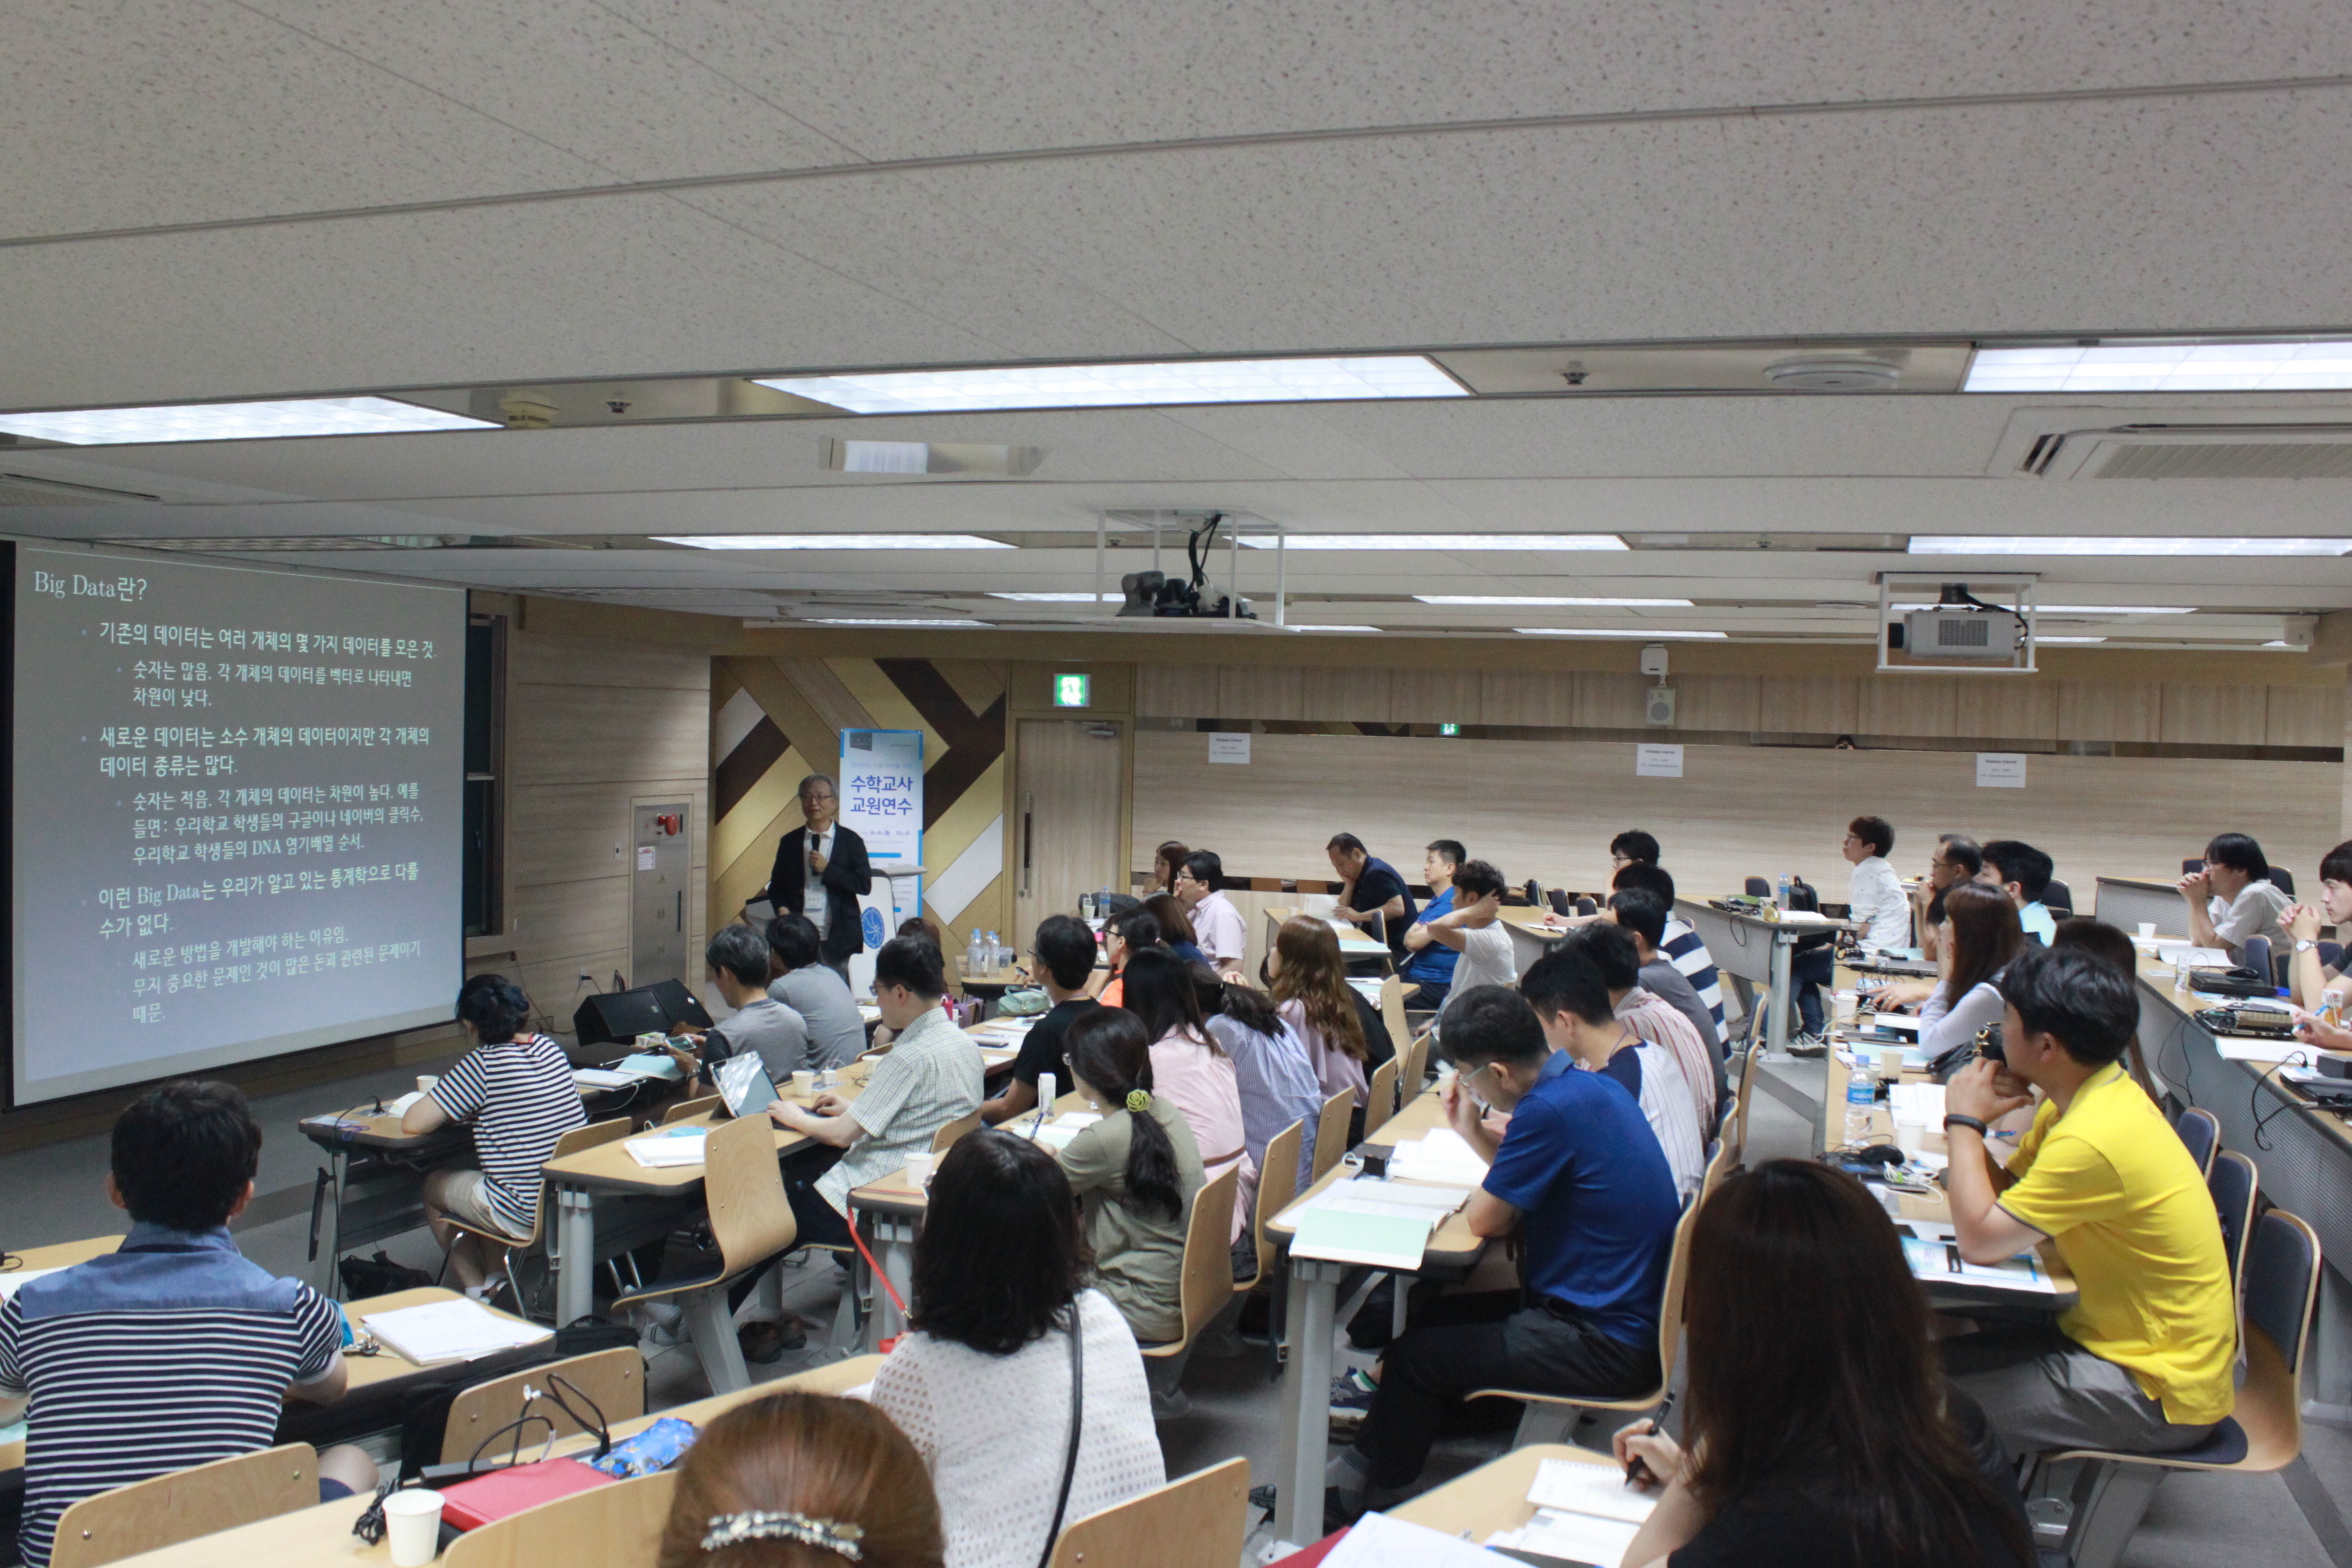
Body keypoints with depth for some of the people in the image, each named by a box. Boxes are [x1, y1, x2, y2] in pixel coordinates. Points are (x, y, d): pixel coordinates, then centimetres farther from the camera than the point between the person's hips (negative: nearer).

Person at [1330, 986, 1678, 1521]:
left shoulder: (1549, 1109, -26)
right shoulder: (1591, 1085, 4)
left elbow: (1485, 1220, -16)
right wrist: (1473, 1131, 8)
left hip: (1606, 1344, -10)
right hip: (1623, 1308, 10)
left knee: (1415, 1356, -1)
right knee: (1437, 1316, 19)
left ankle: (1370, 1491, 23)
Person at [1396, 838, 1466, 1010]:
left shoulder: (1450, 904, -18)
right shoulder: (1437, 900, 15)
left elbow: (1412, 941, -21)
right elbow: (1409, 941, 14)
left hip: (1435, 986, -10)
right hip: (1415, 974, 10)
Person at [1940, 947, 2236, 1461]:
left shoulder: (2094, 1138, -29)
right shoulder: (2097, 1094, 2)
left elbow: (1980, 1240, -23)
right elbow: (2003, 1192, 6)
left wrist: (1964, 1121, -14)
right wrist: (1975, 1121, -11)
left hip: (2160, 1388, -9)